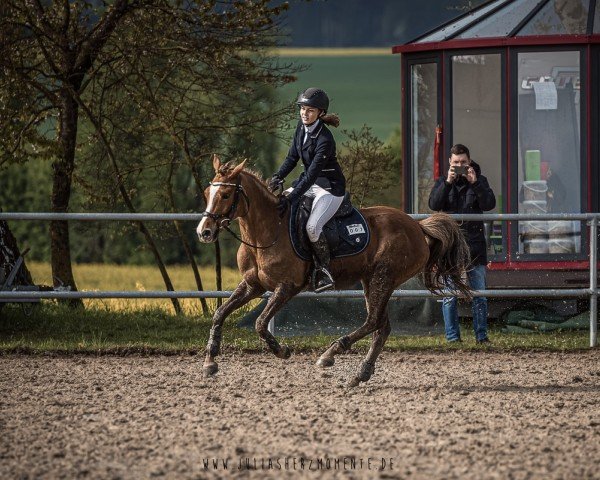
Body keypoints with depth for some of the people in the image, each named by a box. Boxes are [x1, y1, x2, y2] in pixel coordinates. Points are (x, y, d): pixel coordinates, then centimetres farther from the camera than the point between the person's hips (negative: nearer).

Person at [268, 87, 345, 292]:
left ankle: (324, 273, -13)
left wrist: (291, 199, -34)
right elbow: (292, 157, 6)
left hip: (331, 187, -9)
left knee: (312, 226, -27)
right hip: (310, 182, 9)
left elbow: (312, 174, -30)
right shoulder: (302, 127, -1)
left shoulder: (325, 140, -27)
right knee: (275, 203, 2)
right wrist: (278, 177, -11)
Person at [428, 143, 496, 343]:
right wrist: (448, 183, -18)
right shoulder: (443, 182, 7)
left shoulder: (479, 181, 6)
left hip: (474, 244, 0)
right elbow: (434, 204, -9)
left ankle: (481, 335, 7)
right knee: (449, 294, -1)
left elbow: (489, 204, -9)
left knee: (479, 294, 3)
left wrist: (475, 183, -18)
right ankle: (452, 336, 4)